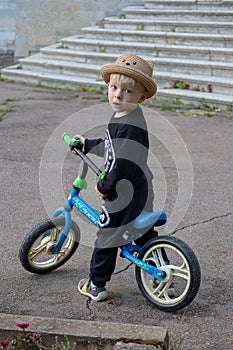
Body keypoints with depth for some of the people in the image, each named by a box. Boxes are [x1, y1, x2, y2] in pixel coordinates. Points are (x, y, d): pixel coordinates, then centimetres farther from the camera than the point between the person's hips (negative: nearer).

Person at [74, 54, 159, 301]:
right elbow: (111, 147, 22)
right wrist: (87, 144, 30)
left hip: (125, 193, -10)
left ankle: (96, 285, 18)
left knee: (108, 234, 4)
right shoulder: (121, 117, 6)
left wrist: (105, 185, -17)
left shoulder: (130, 125, -27)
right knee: (142, 232, 21)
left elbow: (124, 163, -29)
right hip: (138, 190, 10)